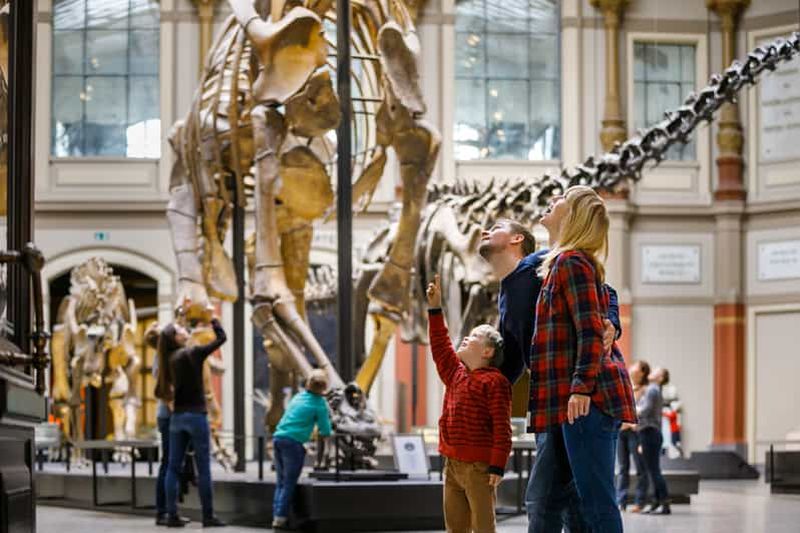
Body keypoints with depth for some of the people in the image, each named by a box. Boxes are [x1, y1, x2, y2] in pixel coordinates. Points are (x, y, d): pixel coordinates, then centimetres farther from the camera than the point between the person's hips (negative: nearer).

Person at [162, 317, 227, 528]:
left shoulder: (170, 358, 7)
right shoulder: (193, 353, -10)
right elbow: (221, 338, -3)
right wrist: (213, 319, 10)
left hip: (177, 416, 6)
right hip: (196, 416, -6)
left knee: (174, 467, 5)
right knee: (203, 468, -1)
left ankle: (172, 515, 2)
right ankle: (208, 516, 0)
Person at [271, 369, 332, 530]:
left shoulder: (298, 397, 18)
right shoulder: (319, 403, -2)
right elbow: (326, 432, 0)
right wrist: (322, 432, 21)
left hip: (278, 438, 6)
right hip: (294, 442, -6)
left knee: (281, 482, 12)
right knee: (289, 483, -1)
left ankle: (276, 515, 7)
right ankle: (280, 516, -6)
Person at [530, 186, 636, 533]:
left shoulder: (571, 262, -8)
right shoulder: (579, 262, 22)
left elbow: (590, 331, -16)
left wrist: (581, 387, -21)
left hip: (586, 399, -10)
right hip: (598, 396, 10)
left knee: (596, 502, -11)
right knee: (597, 500, 10)